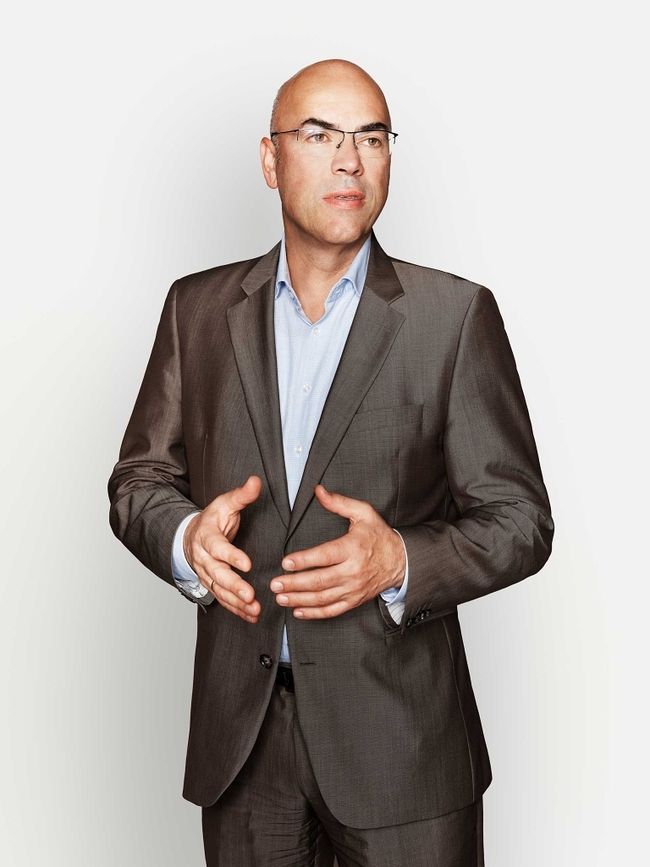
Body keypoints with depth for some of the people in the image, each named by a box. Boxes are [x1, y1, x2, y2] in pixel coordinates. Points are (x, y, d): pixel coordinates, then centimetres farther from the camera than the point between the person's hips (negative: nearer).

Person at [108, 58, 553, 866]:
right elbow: (139, 478, 9)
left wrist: (402, 563, -22)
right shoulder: (198, 307, 5)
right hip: (239, 732, 3)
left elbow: (518, 517, -4)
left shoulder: (455, 314, -4)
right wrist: (185, 538, -14)